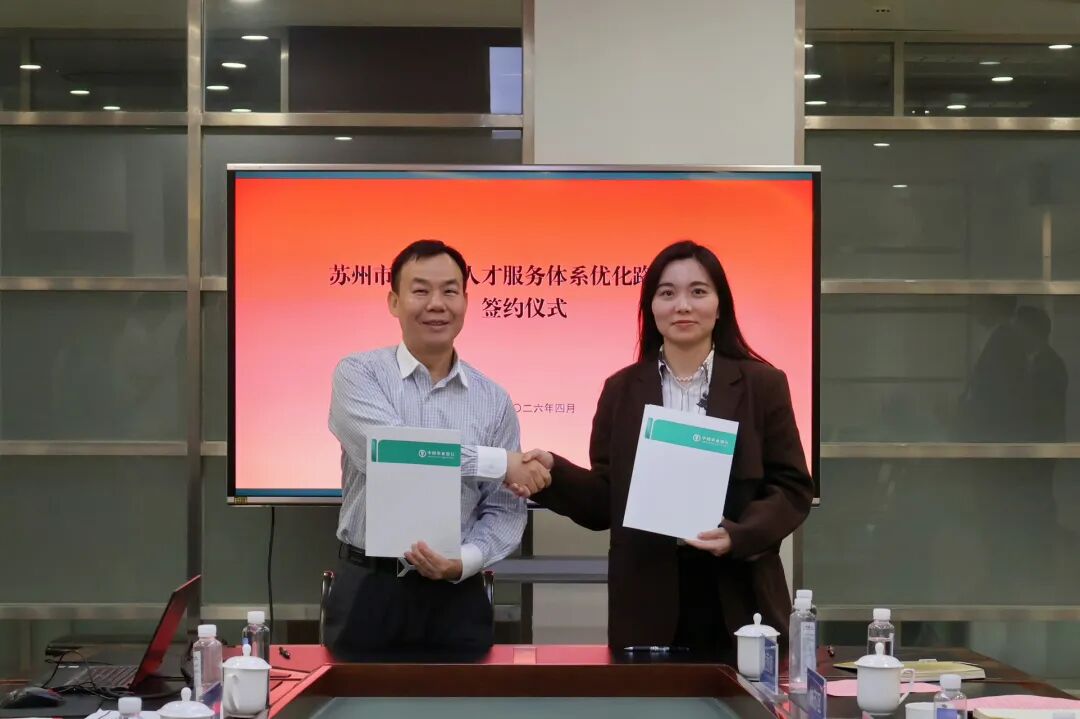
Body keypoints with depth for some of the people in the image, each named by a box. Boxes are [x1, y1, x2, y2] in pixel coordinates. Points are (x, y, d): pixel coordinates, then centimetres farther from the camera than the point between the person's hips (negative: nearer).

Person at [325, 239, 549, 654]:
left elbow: (504, 509, 4)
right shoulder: (359, 374, -2)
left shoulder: (494, 401, 5)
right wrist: (499, 462, -14)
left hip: (456, 595, 2)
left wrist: (464, 562, -16)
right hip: (369, 589, -2)